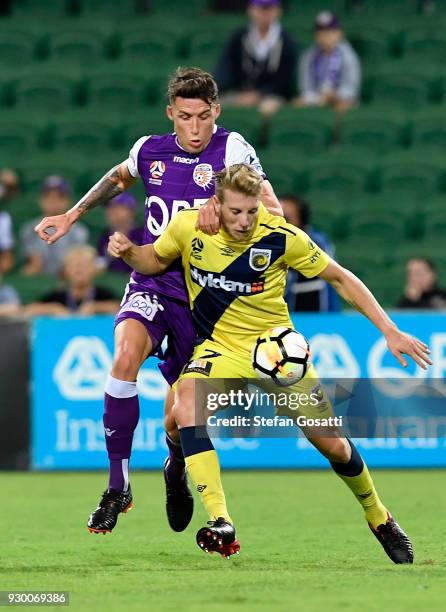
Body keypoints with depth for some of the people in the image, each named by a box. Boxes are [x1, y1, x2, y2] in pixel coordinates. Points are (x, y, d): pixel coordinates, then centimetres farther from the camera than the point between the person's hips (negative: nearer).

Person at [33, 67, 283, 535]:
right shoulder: (149, 150, 2)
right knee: (125, 356, -30)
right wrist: (73, 215, 25)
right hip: (151, 285, 2)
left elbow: (274, 213, -20)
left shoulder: (232, 149, -11)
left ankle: (175, 470, 44)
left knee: (178, 423, 4)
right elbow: (119, 178, 28)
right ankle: (117, 486, -19)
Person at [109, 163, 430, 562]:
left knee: (331, 443, -2)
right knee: (185, 407, -31)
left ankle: (379, 518, 29)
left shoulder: (282, 237, -18)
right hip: (220, 346, 1)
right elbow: (155, 261, 8)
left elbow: (340, 278, -6)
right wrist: (127, 251, -15)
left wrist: (389, 331, -9)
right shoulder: (189, 226, -13)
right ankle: (222, 526, -34)